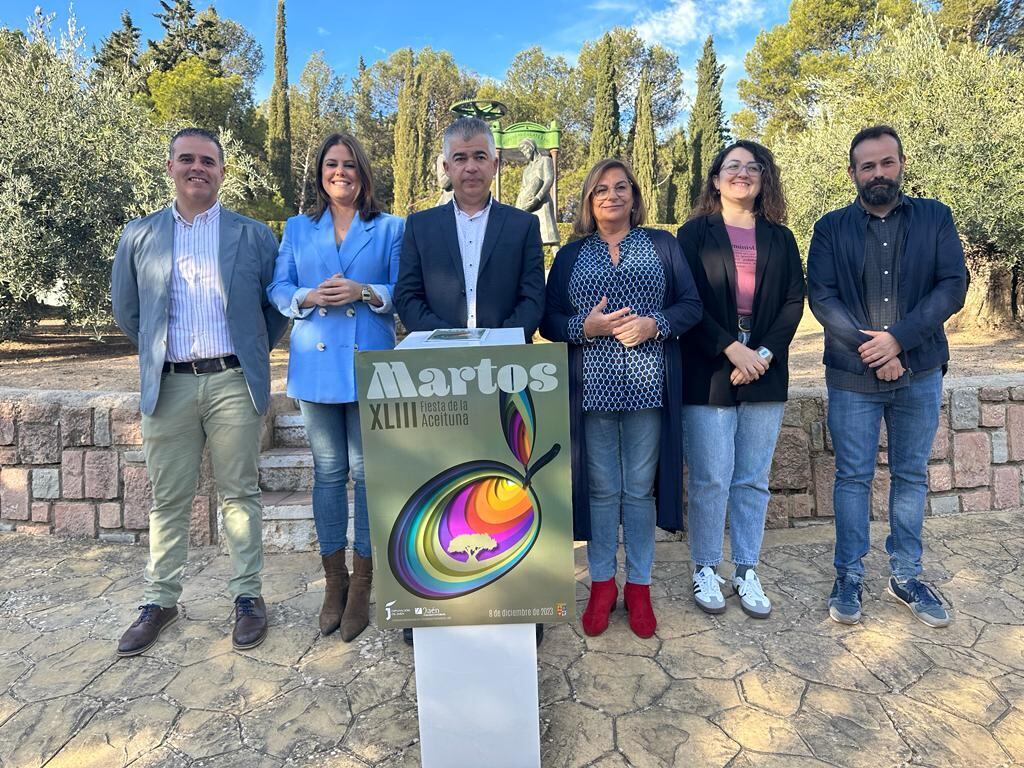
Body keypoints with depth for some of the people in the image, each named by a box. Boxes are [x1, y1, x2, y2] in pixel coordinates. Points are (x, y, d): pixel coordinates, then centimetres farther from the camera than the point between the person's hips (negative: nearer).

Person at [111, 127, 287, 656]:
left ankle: (247, 596, 19)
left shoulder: (254, 235, 4)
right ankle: (159, 601, 25)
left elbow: (277, 306, 8)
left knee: (239, 494, 6)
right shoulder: (139, 236, 9)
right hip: (168, 384, 2)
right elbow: (126, 311, 17)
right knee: (168, 499, 10)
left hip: (233, 382, -2)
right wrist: (160, 350, 16)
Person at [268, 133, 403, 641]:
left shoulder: (390, 229, 7)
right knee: (327, 472, 9)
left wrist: (366, 292, -16)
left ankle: (362, 582, 14)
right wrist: (309, 298, -11)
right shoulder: (297, 229, 14)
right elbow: (277, 289, 9)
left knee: (367, 472, 0)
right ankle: (334, 578, 23)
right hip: (316, 365, 3)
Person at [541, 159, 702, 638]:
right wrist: (585, 327, -13)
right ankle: (601, 584, 24)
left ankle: (639, 586, 23)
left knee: (640, 488, 7)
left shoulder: (662, 245, 10)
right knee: (600, 489, 7)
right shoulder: (570, 255, 11)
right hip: (591, 387, 0)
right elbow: (549, 320, 6)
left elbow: (691, 305, 4)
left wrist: (655, 324, -14)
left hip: (647, 384, 0)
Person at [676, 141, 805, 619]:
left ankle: (746, 571, 21)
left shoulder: (780, 238, 13)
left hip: (765, 373, 3)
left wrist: (765, 353, -9)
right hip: (708, 372, -3)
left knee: (753, 480, 8)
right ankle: (705, 570, 16)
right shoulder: (695, 233, 4)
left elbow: (794, 300, 6)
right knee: (711, 478, -1)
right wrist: (731, 349, -14)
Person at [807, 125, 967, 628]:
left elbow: (952, 286, -5)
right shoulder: (831, 228, 2)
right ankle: (848, 577, 19)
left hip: (920, 373, 2)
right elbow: (821, 297, -7)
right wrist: (870, 348, -15)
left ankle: (905, 576, 27)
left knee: (911, 475, 12)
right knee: (853, 476, 6)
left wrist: (898, 338, -17)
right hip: (852, 376, -1)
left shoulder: (935, 218, 4)